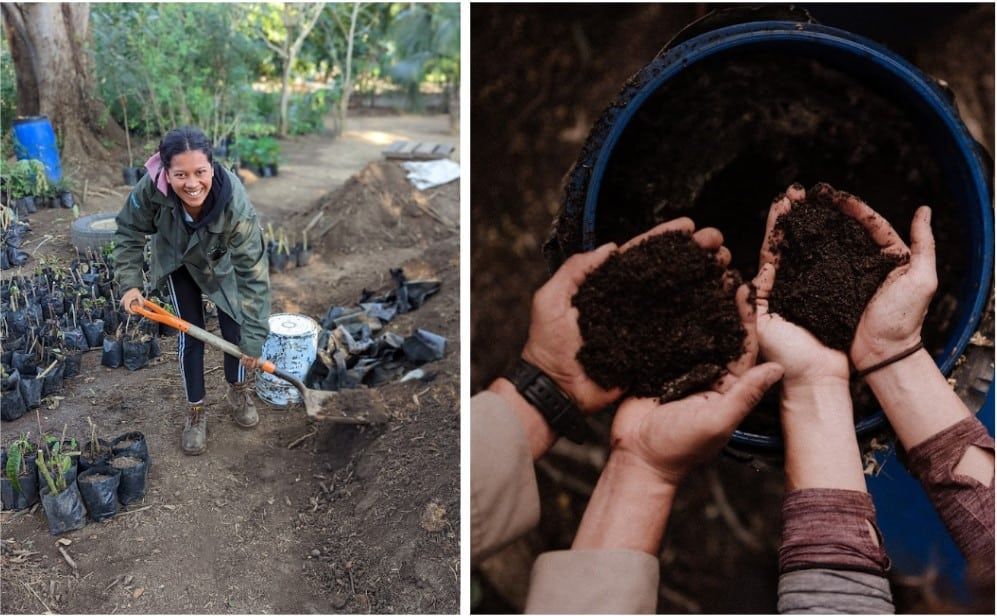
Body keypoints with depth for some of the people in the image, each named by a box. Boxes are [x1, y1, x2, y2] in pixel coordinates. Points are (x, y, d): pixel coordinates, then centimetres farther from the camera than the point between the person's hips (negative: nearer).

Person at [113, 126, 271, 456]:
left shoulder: (236, 205, -43)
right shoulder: (151, 187, -39)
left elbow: (252, 272, -36)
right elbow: (129, 231, -16)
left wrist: (253, 338, -32)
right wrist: (129, 283, -22)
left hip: (221, 262, -1)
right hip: (177, 261, 1)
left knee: (234, 328, 3)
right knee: (190, 334, 1)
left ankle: (239, 391, 33)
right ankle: (196, 411, 20)